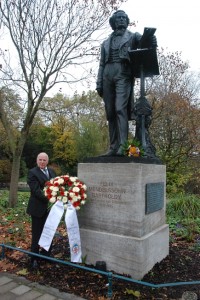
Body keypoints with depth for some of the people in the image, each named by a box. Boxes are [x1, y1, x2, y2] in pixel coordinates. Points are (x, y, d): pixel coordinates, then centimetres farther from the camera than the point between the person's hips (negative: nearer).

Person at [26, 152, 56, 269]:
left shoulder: (51, 171, 8)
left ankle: (46, 254, 34)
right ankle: (34, 258, 20)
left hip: (50, 207, 6)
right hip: (38, 208, -6)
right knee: (37, 234, 6)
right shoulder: (32, 172, -11)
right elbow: (36, 190, -20)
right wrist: (49, 199, -26)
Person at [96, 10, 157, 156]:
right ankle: (113, 147, -3)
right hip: (108, 75, 4)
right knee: (110, 112, -3)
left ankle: (123, 145, -24)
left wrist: (151, 39, -28)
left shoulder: (133, 36, 17)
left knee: (120, 108, -20)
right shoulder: (106, 43, 26)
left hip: (123, 74, -4)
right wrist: (99, 83, 8)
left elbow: (145, 41, -3)